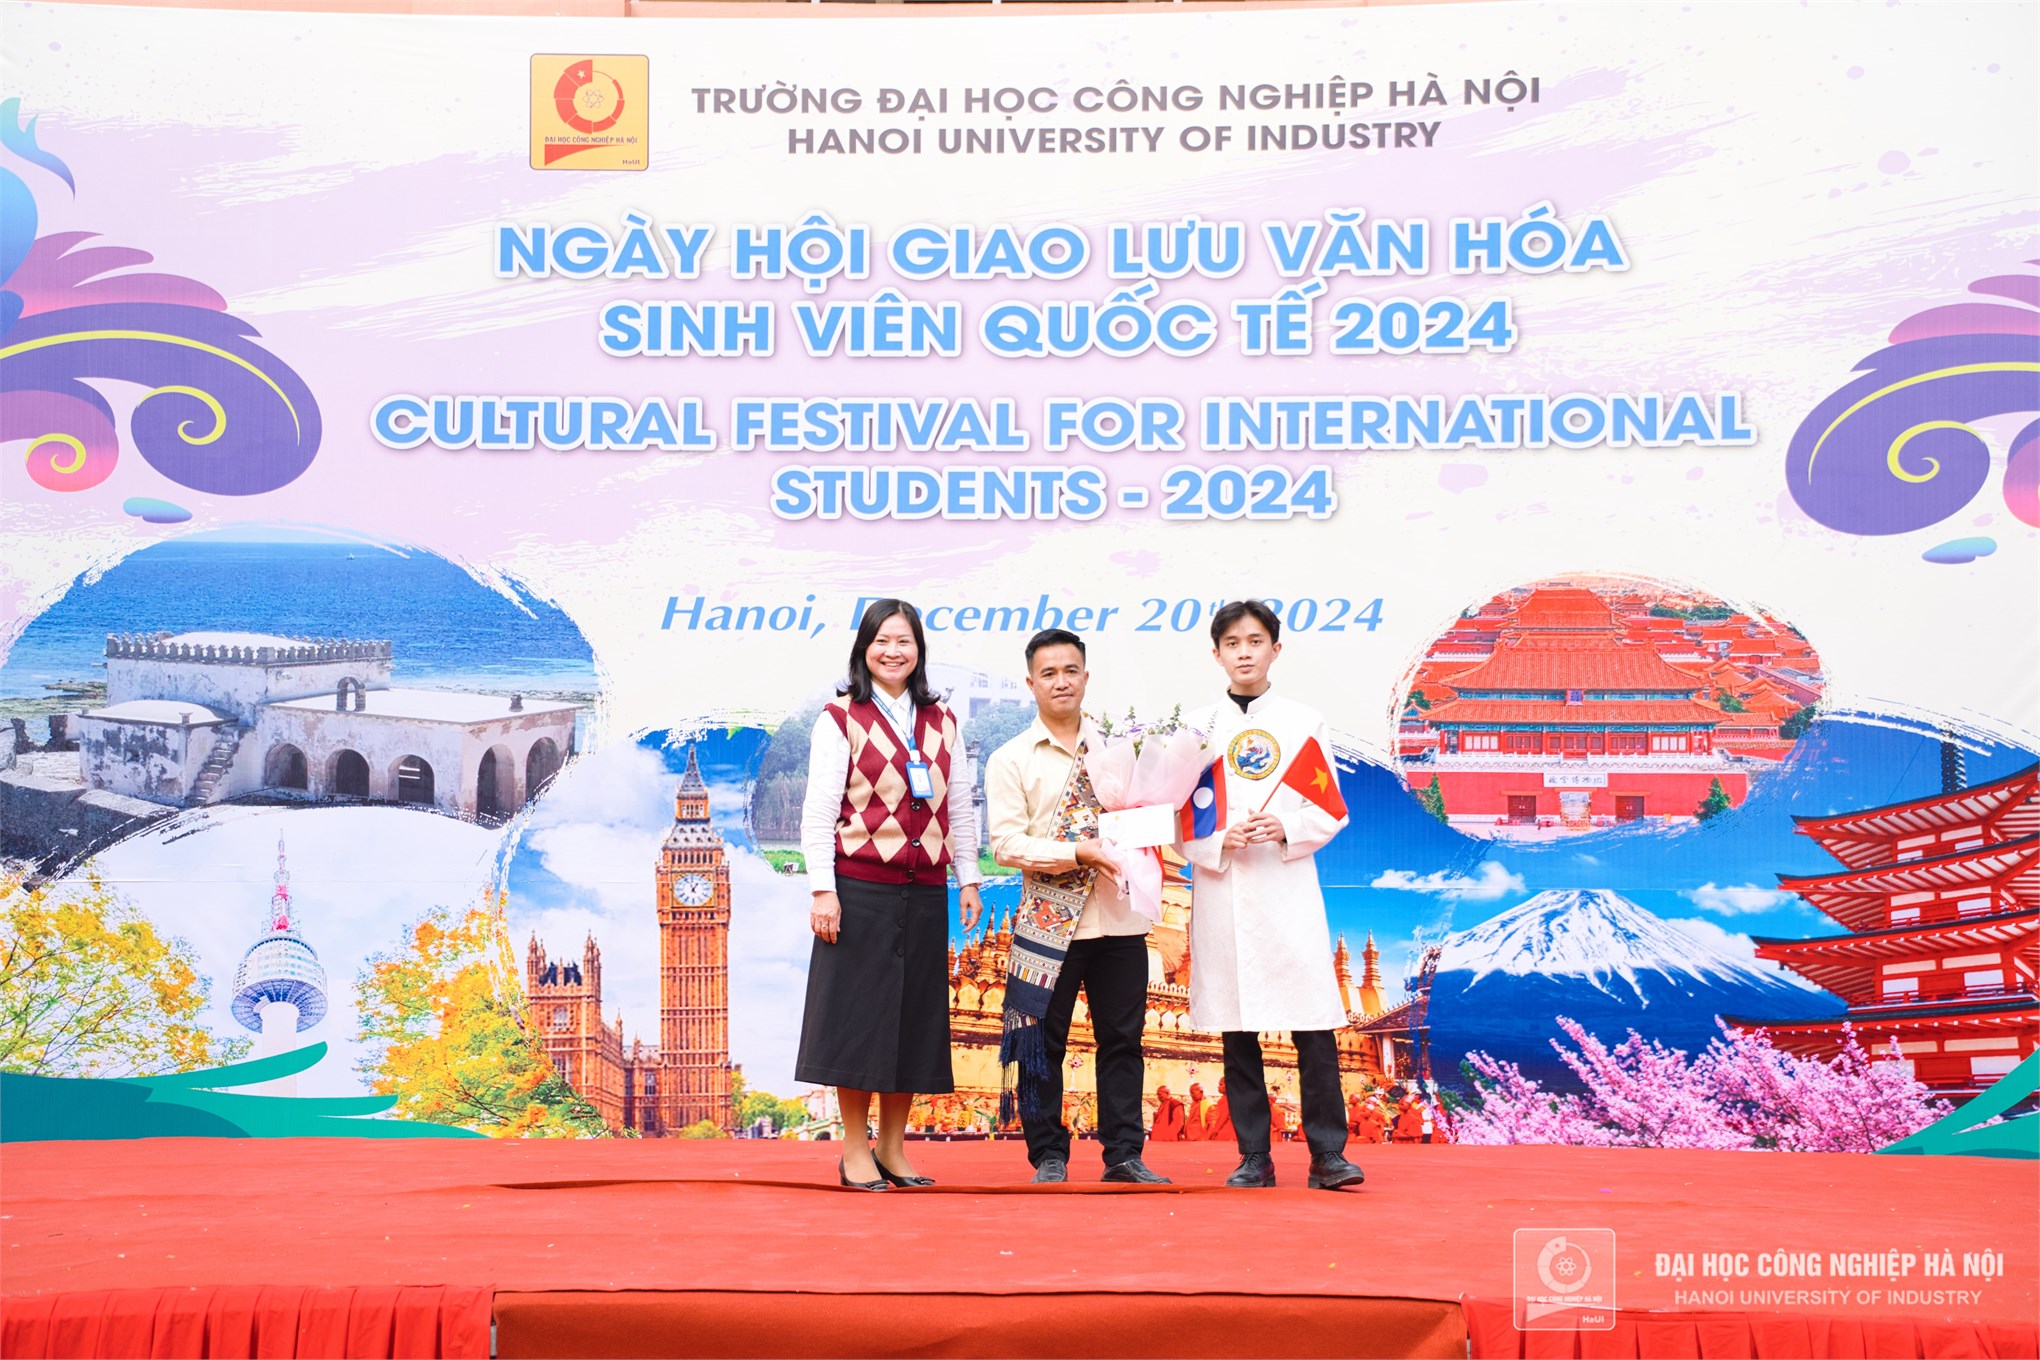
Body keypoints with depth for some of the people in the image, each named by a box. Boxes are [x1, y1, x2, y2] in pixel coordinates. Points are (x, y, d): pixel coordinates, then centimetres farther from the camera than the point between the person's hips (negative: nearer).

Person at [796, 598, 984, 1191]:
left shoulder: (941, 720, 12)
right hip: (860, 889, -5)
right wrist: (822, 889, -12)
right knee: (858, 1012, -1)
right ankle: (855, 1152, 10)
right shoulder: (839, 718, -2)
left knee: (915, 1015, 8)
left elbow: (959, 806, 15)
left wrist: (968, 879, 10)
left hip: (924, 892, 5)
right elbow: (818, 810, -6)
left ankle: (891, 1149, 19)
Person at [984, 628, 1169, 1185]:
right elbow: (1006, 844, -8)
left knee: (1122, 1037, 6)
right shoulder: (1011, 760, 2)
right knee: (1043, 1040, 2)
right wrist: (1081, 852, -17)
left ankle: (1124, 1154, 15)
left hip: (1120, 919, 3)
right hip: (1051, 920, -3)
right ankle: (1048, 1155, 14)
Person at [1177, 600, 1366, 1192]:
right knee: (1237, 1030, 3)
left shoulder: (1304, 723, 9)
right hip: (1221, 894, 1)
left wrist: (1286, 829, -11)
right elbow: (1178, 818, 8)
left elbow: (1332, 812, 7)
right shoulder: (1196, 728, 9)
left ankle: (1328, 1154, 1)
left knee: (1313, 1026, -6)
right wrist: (1219, 842, -10)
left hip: (1289, 891, -1)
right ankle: (1254, 1157, 11)